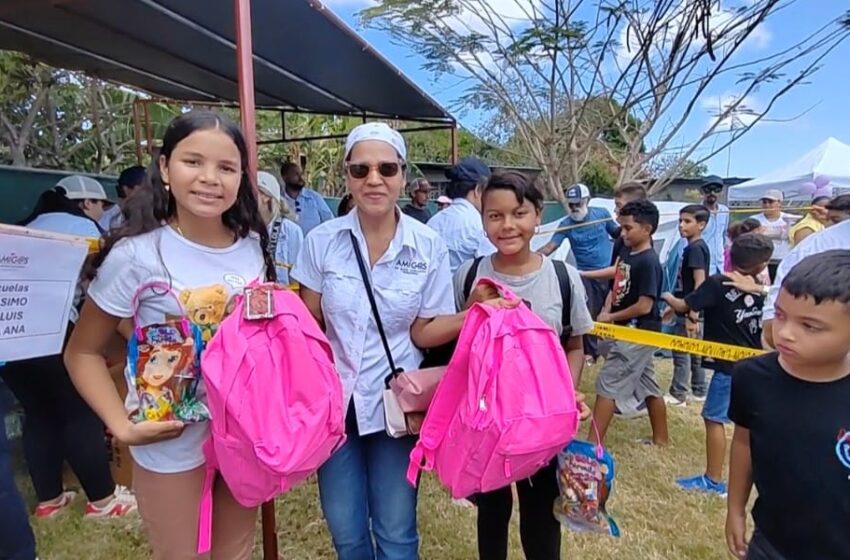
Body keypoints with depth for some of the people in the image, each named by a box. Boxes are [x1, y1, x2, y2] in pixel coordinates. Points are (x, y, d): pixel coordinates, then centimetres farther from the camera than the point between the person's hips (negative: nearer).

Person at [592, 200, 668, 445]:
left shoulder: (649, 262, -19)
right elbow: (617, 288, 15)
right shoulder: (626, 254, 8)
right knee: (648, 386, 19)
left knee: (607, 384, -6)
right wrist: (606, 311, -4)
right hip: (631, 332, 9)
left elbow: (644, 306, -22)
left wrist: (612, 318, -12)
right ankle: (660, 438, 34)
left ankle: (592, 444, 2)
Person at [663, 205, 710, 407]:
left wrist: (692, 314, -24)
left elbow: (700, 283, -22)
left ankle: (678, 395, 9)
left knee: (681, 352, -1)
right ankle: (699, 391, 28)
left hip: (689, 311, -10)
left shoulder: (695, 248, -17)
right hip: (687, 308, 10)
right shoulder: (693, 247, 11)